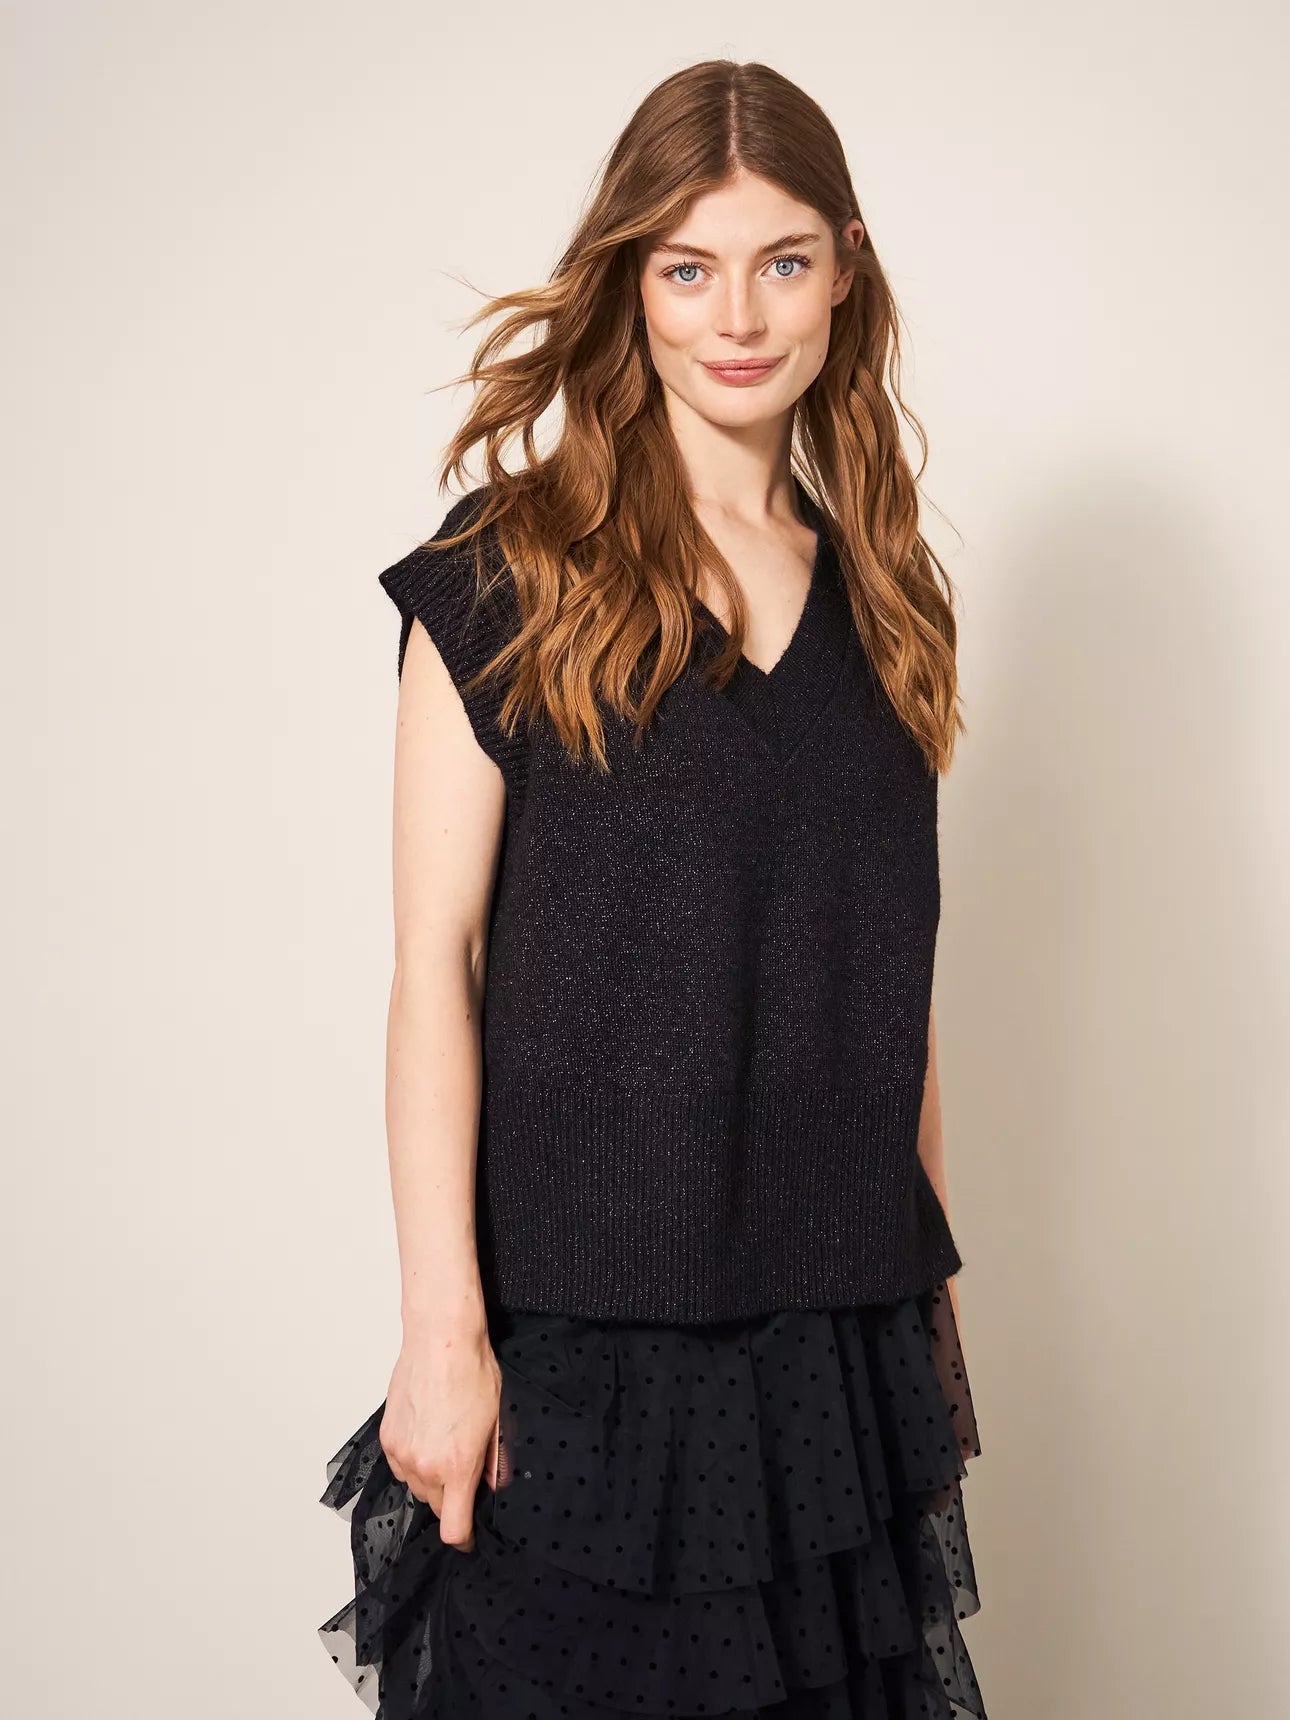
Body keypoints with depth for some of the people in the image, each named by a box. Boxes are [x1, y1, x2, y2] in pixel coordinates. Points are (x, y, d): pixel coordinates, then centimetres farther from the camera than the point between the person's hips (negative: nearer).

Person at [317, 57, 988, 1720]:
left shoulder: (884, 597, 9)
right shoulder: (507, 579, -5)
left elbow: (892, 977, 12)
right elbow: (434, 967, -8)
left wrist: (930, 1289, 12)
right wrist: (442, 1324, -12)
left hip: (841, 1321, 4)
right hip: (581, 1323, -4)